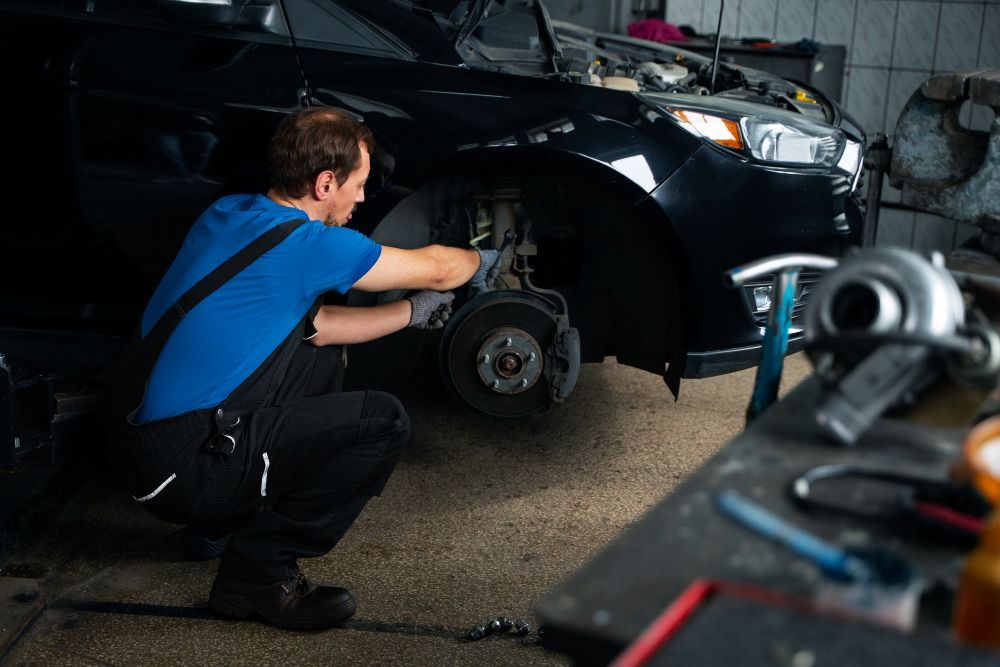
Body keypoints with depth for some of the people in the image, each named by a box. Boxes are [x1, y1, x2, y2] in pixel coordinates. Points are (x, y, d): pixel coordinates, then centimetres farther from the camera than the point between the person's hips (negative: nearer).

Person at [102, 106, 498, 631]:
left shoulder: (228, 214, 9)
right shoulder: (308, 244, -16)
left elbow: (312, 325, 18)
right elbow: (435, 269, -1)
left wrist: (412, 312, 22)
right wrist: (480, 263, 21)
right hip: (181, 468, -9)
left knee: (321, 360, 21)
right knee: (384, 422, -8)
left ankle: (233, 516, 23)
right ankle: (260, 569, 0)